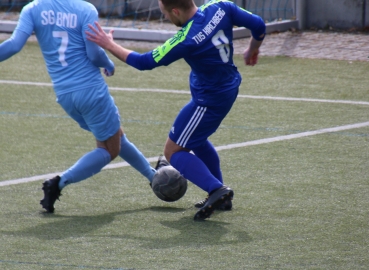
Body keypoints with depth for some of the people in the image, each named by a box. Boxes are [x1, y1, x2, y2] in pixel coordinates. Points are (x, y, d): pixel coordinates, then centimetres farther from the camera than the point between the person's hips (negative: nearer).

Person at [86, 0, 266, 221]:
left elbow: (144, 62, -17)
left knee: (173, 151, 3)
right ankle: (221, 199, 31)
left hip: (209, 100, -9)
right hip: (229, 88, 9)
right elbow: (258, 25, -5)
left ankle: (216, 189, -13)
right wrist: (252, 50, 16)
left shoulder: (186, 41, -28)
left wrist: (110, 45, -6)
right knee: (195, 140, 28)